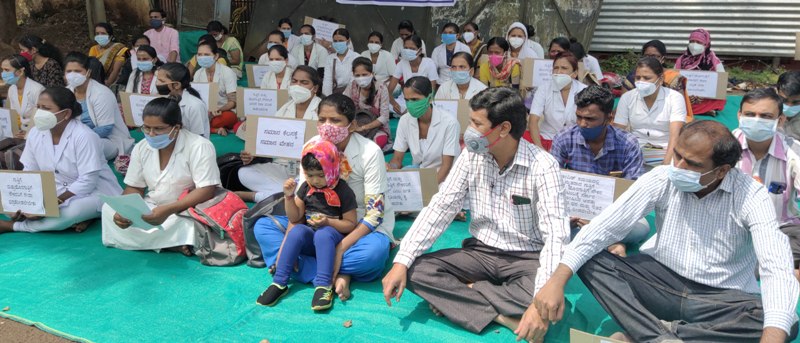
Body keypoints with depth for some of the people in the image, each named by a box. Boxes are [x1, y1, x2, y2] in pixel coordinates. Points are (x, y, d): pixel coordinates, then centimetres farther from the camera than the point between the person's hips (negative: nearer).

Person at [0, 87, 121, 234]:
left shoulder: (84, 137, -23)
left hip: (94, 193, -7)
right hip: (58, 193, 7)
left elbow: (87, 182, -25)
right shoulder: (35, 133, -2)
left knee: (68, 212, -37)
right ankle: (78, 218, -13)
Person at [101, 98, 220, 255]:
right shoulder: (141, 148, 0)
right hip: (151, 208, 7)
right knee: (109, 208, -15)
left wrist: (168, 210, -35)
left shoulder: (199, 147, -18)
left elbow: (206, 191, -24)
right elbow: (134, 188, 4)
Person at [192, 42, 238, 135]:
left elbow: (233, 102, -13)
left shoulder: (227, 72, -9)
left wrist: (218, 109, -32)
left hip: (225, 111, -4)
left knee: (227, 117, -40)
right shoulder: (198, 74, 5)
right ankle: (216, 129, -23)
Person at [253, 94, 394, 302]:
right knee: (263, 226, -14)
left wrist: (340, 248, -30)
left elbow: (375, 213, -19)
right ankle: (336, 276, -24)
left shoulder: (370, 152, -18)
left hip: (362, 226, -5)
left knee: (375, 251, -40)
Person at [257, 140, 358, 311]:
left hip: (333, 236, -3)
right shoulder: (306, 188, 5)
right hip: (309, 239, 4)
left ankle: (324, 286, -42)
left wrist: (328, 222, -22)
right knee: (297, 231, -29)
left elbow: (351, 224, -7)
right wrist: (289, 196, -10)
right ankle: (279, 282, -29)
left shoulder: (343, 191, -8)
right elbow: (295, 218, 5)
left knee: (323, 233, -37)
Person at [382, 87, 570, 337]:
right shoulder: (472, 157, -5)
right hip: (481, 251, 4)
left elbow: (556, 235, -26)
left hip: (526, 257, -4)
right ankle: (503, 315, -20)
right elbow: (439, 208, -7)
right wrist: (401, 261, -18)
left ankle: (456, 296, -14)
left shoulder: (542, 166, -19)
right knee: (417, 271, -17)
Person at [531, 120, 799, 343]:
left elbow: (777, 268, -27)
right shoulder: (661, 179, -12)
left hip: (722, 297, -1)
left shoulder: (751, 196, -16)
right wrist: (556, 281, -30)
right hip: (661, 279, 1)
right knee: (590, 262, -20)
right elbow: (605, 226, -18)